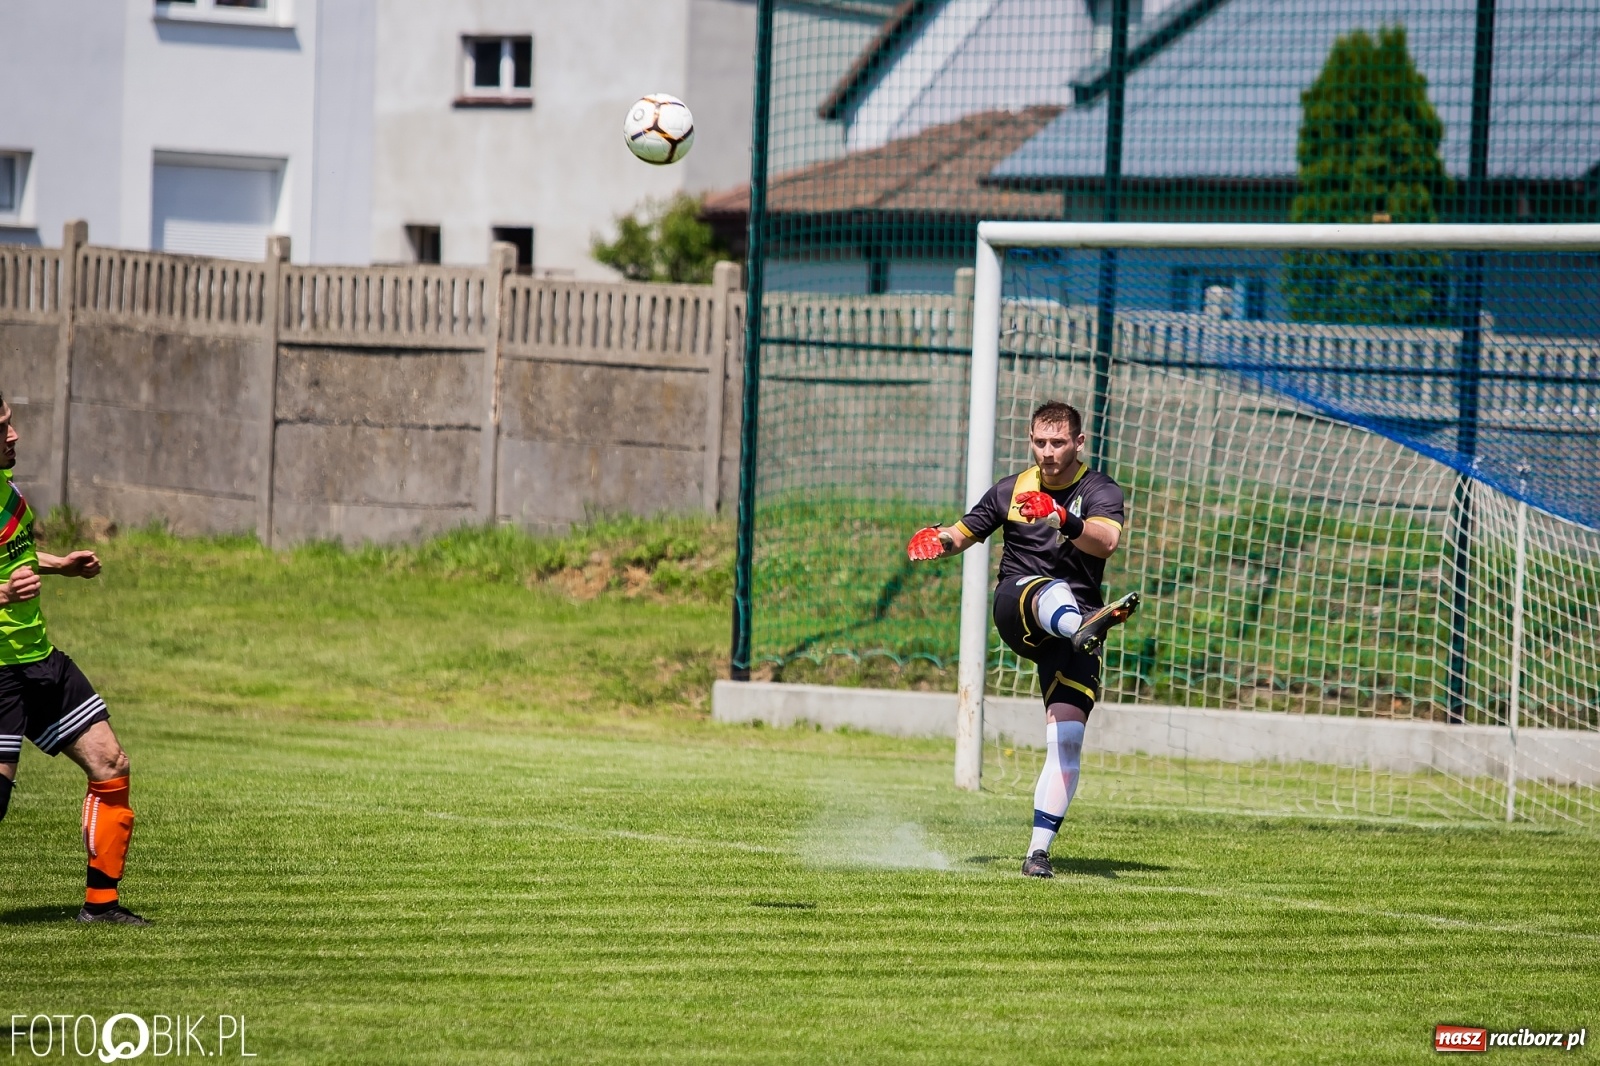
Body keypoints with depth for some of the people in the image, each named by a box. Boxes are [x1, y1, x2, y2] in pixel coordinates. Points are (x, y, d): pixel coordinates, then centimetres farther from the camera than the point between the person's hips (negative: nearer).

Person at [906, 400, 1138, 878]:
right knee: (1051, 591, -38)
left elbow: (1106, 542, -20)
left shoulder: (1100, 492, 1)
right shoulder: (1012, 490, 13)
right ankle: (1085, 627, -75)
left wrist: (1064, 520, -39)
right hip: (1015, 611, 0)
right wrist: (938, 541, 1)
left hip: (1075, 618, 0)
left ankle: (1038, 852, -8)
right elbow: (964, 533, 25)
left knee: (1067, 739, -13)